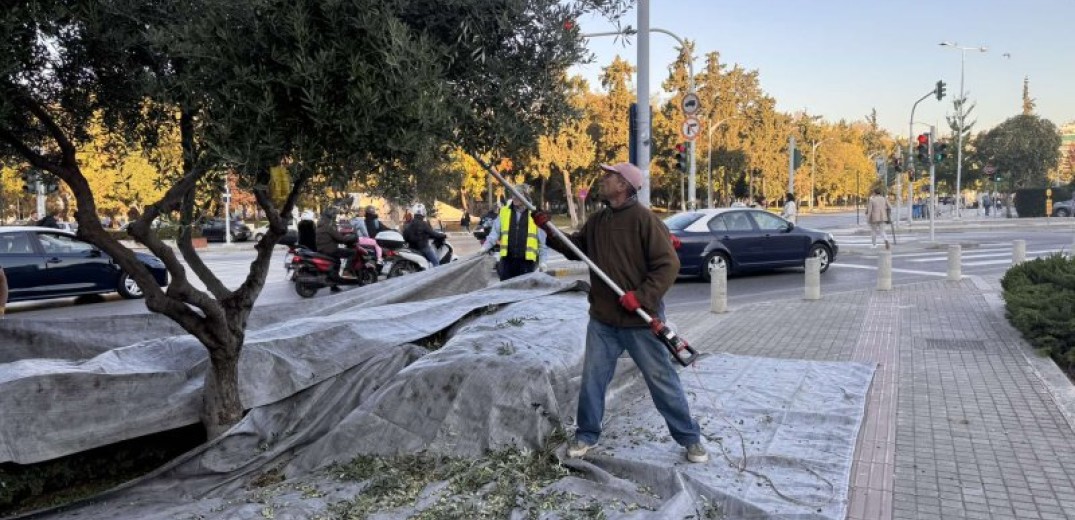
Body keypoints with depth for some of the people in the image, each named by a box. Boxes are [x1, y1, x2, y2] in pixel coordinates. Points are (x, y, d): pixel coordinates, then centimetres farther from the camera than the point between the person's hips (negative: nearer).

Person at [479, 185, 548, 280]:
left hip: (527, 259, -2)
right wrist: (485, 247, -5)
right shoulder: (504, 211, 8)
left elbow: (543, 242, 4)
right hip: (507, 259, 2)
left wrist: (543, 261, 1)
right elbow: (494, 233, 9)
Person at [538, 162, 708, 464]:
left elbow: (668, 264, -18)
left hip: (640, 321, -6)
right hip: (602, 319, 6)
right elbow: (574, 248, 19)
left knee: (661, 380, 5)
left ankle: (690, 438, 20)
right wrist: (547, 228, 6)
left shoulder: (644, 219, -15)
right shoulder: (596, 221, 7)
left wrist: (641, 297, -24)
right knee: (592, 379, 13)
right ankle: (587, 435, 30)